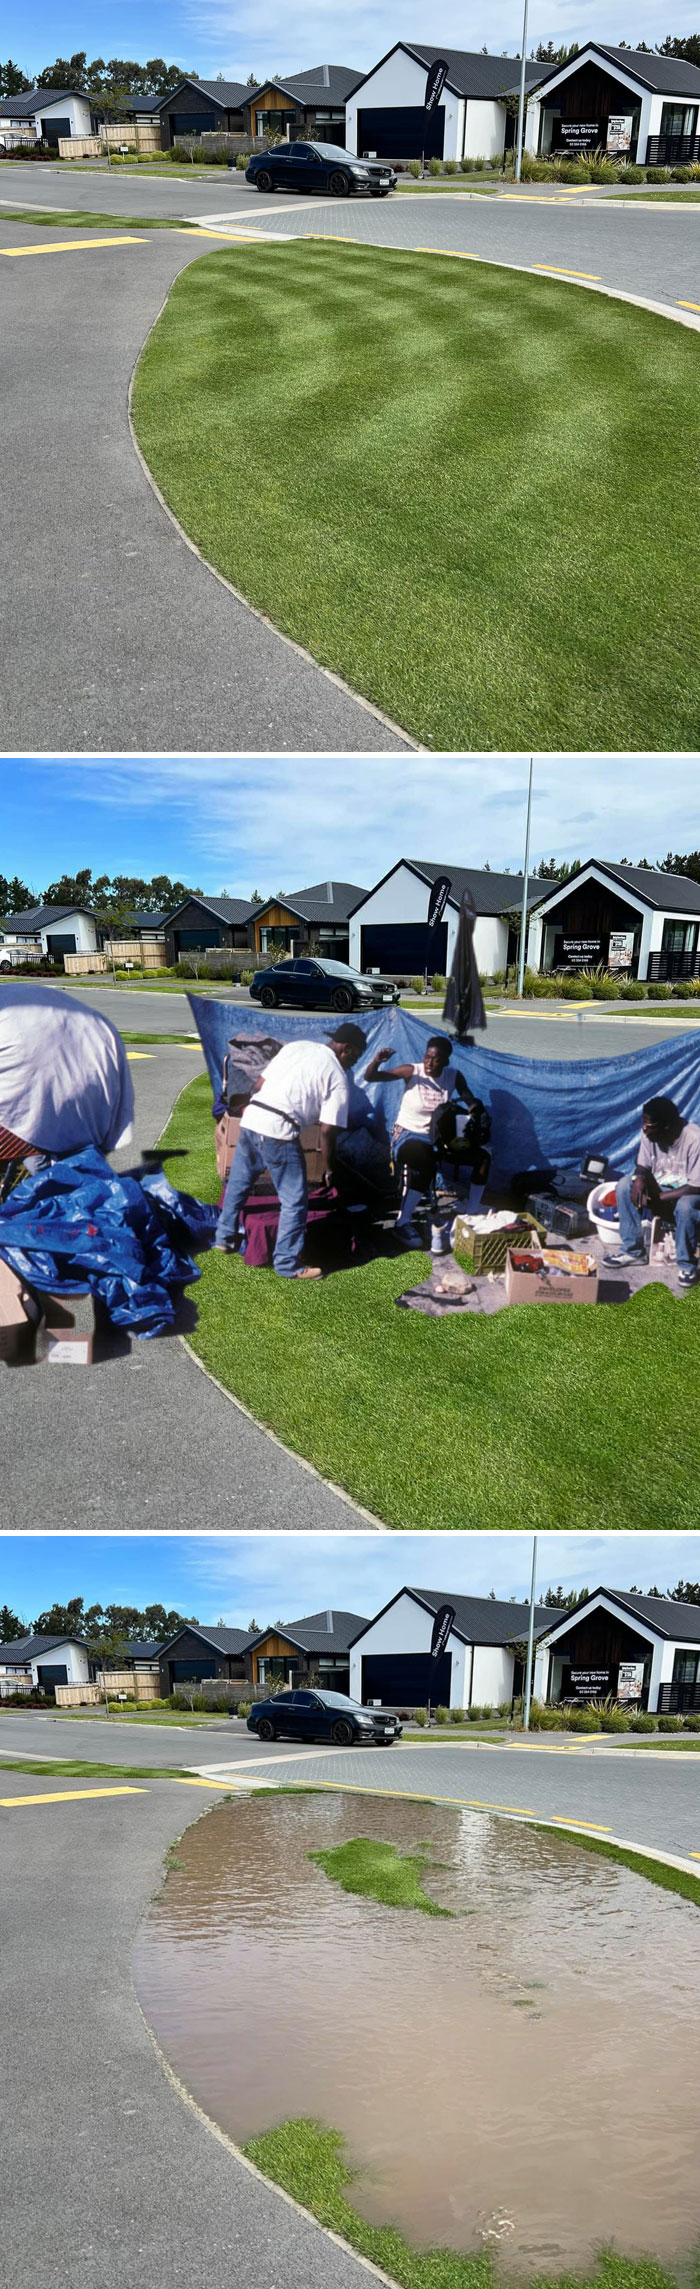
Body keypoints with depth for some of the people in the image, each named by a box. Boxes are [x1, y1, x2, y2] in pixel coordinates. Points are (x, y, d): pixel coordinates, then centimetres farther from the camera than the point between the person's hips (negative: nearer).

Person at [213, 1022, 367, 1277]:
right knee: (294, 1200, 5)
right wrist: (328, 1169, 8)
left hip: (250, 1119, 6)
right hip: (279, 1134, -6)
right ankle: (288, 1264, 8)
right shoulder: (337, 1077, 0)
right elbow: (327, 1130, -3)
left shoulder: (296, 1046, 15)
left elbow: (259, 1084, 14)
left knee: (237, 1184, 25)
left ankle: (224, 1237, 40)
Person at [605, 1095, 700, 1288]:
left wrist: (659, 1197, -26)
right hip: (661, 1187, 6)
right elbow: (643, 1166, 1)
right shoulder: (649, 1134, -12)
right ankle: (633, 1250, -8)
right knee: (624, 1185, -17)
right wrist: (639, 1178, -24)